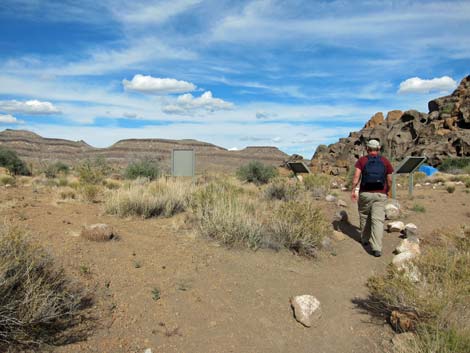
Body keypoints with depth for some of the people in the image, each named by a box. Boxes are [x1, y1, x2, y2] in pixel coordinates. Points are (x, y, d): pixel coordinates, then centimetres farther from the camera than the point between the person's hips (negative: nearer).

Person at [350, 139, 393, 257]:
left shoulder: (362, 160, 1)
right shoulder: (385, 162, 5)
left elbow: (356, 176, -11)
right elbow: (389, 180, 7)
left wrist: (353, 191, -8)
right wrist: (388, 191, 23)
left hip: (365, 194, 0)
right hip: (380, 195, 0)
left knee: (364, 217, 19)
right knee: (378, 220, -3)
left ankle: (365, 239, 33)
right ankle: (376, 248, -11)